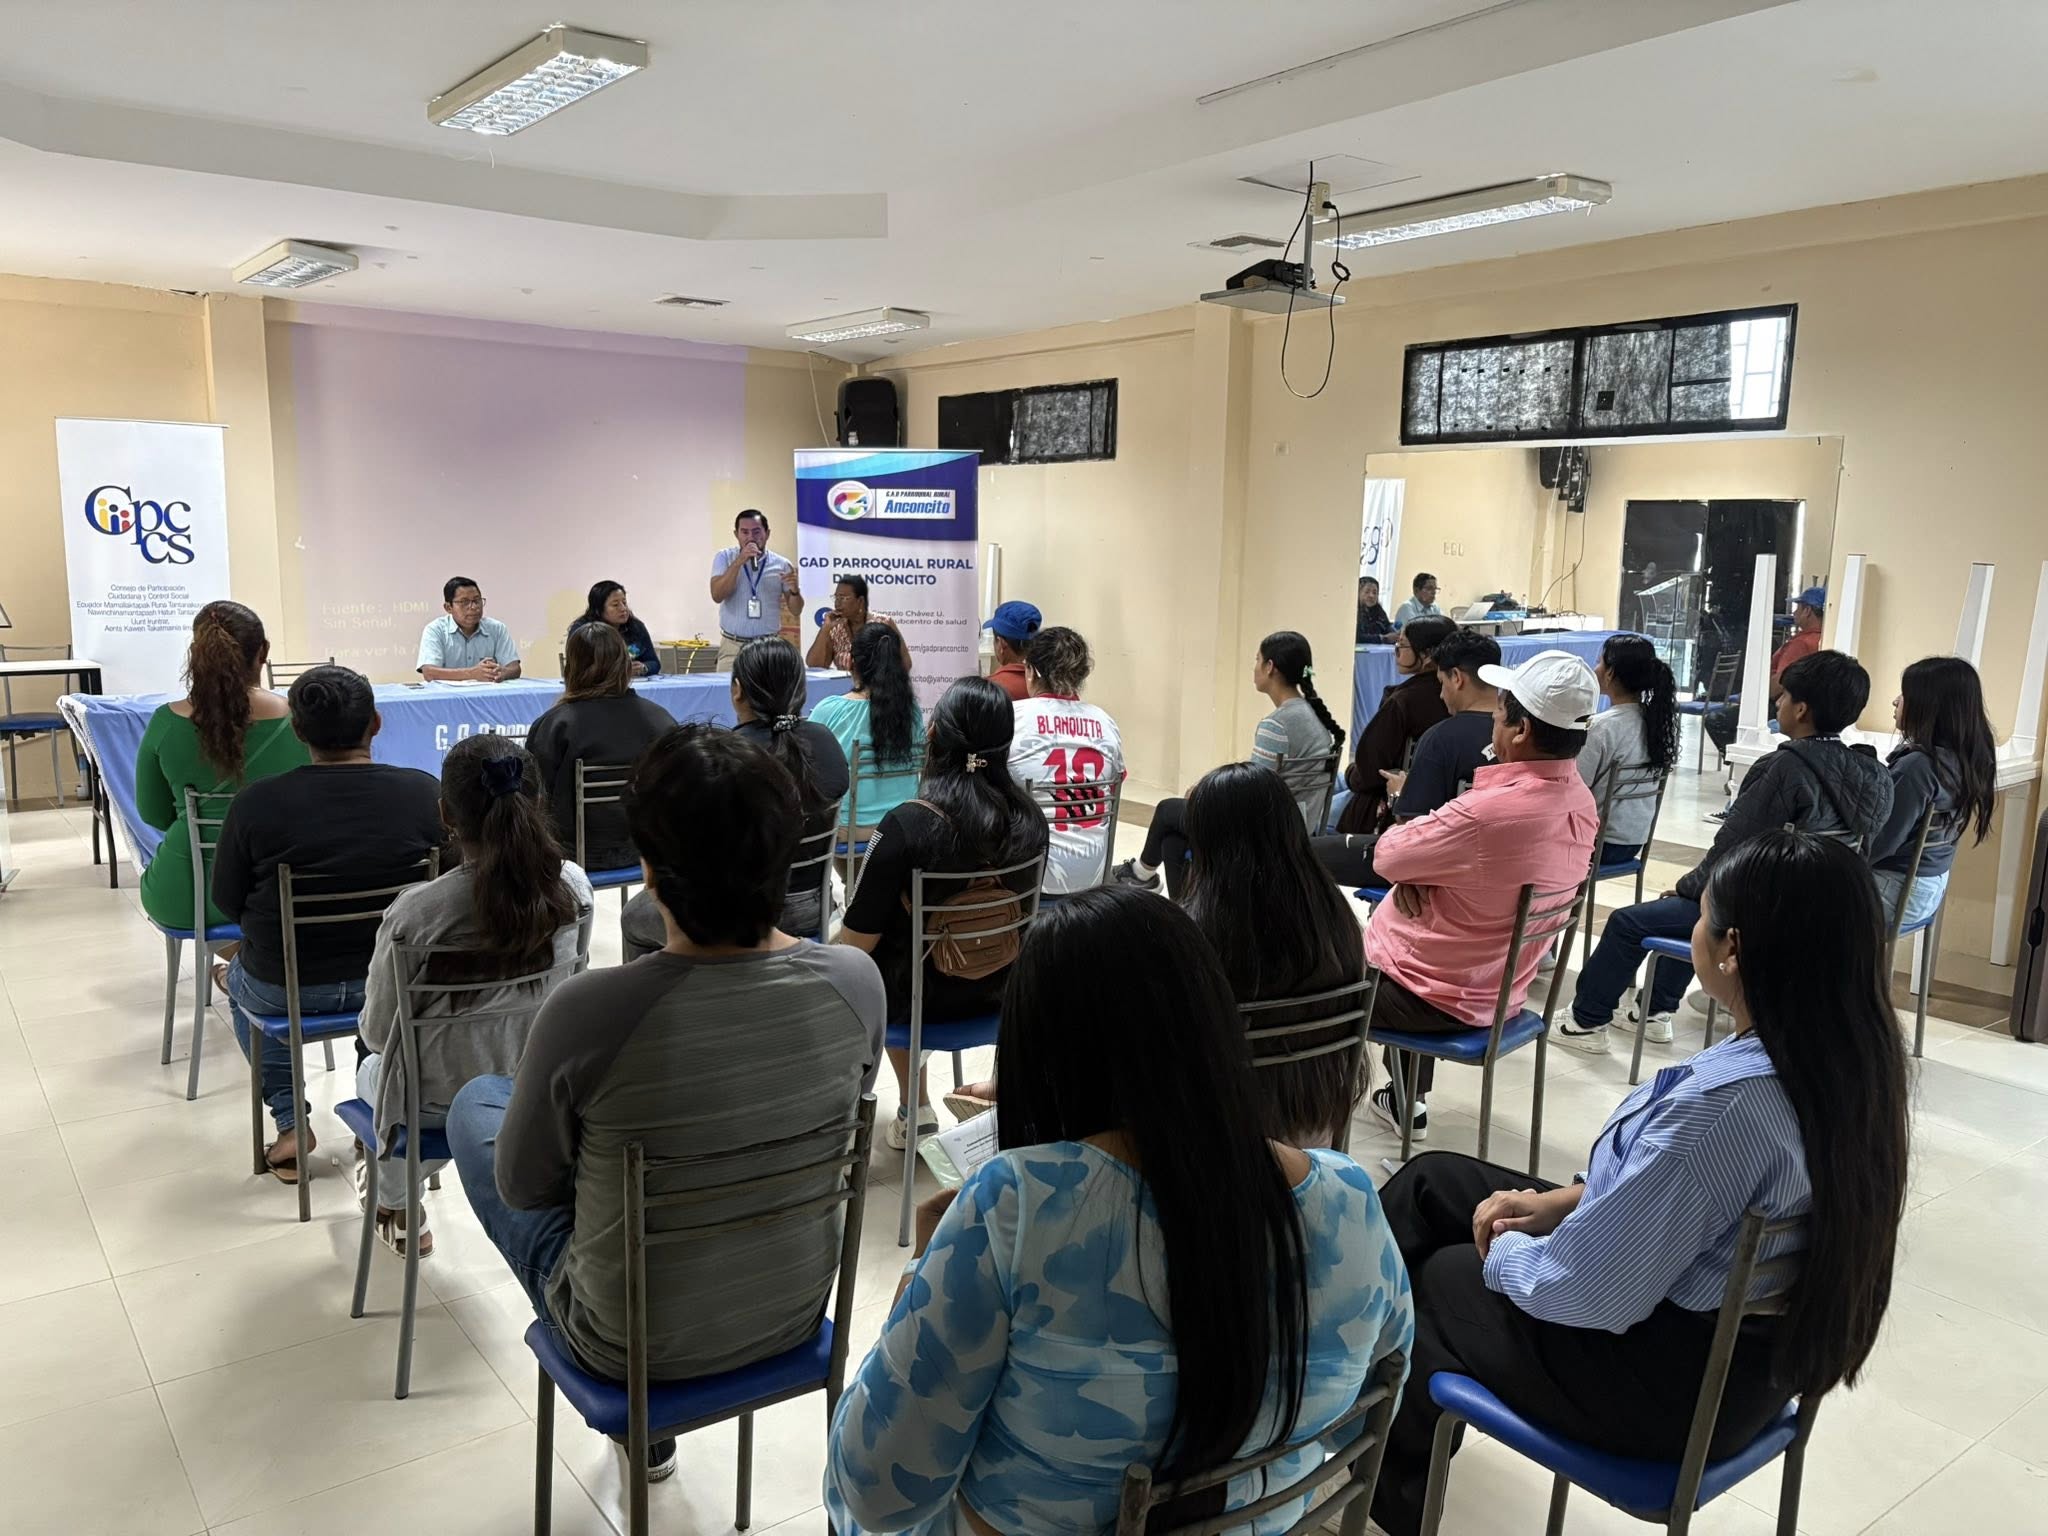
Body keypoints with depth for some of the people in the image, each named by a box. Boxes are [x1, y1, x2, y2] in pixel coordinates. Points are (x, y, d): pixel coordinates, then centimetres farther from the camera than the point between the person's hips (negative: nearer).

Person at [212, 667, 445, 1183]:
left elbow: (227, 902, -4)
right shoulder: (425, 793, -16)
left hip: (288, 988, -1)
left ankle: (289, 1121, 30)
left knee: (240, 977, 35)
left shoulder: (255, 804, -18)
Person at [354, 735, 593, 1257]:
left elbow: (376, 1032, -13)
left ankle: (394, 1211, 56)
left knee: (371, 1072, 35)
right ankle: (399, 1211, 53)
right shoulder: (574, 889, -18)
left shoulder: (414, 913, -28)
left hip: (438, 1104, -3)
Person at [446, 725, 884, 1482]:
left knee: (476, 1102, 19)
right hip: (797, 1311, 4)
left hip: (635, 1342, -4)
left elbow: (521, 1186, -14)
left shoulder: (588, 1010, -32)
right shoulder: (856, 980, -20)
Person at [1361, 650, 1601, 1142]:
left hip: (1439, 999, -8)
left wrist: (1407, 830, 3)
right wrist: (1419, 868, -8)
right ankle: (1406, 1102, 38)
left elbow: (1386, 855, -18)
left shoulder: (1487, 813, -34)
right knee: (1381, 930, 34)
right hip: (1502, 990, 8)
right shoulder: (1581, 802, -6)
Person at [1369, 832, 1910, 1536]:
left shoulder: (1725, 1104, -36)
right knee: (1431, 1180, 15)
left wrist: (1502, 1250, -7)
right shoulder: (1848, 1057, -7)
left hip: (1678, 1382, -8)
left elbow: (1592, 1291, -28)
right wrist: (1552, 1204, 3)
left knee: (1433, 1279, 17)